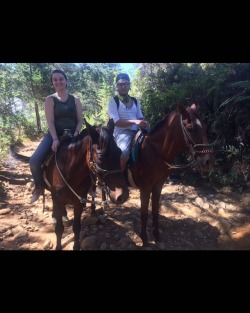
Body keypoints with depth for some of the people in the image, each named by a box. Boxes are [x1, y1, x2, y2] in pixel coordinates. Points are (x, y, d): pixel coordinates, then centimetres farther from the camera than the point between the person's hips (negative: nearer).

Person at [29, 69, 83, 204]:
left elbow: (80, 120, 6)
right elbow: (50, 121, -6)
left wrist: (75, 135, -12)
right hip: (54, 134, -1)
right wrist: (55, 139, -20)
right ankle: (38, 187, 8)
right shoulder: (50, 99, 5)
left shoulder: (75, 100, 10)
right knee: (34, 160, -20)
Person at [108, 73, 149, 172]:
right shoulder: (113, 101, 2)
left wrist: (144, 123, -10)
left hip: (137, 131, 6)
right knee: (124, 151, -33)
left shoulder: (135, 101, 18)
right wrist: (134, 122, -21)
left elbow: (140, 117, 14)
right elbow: (116, 122, -10)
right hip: (122, 132, -6)